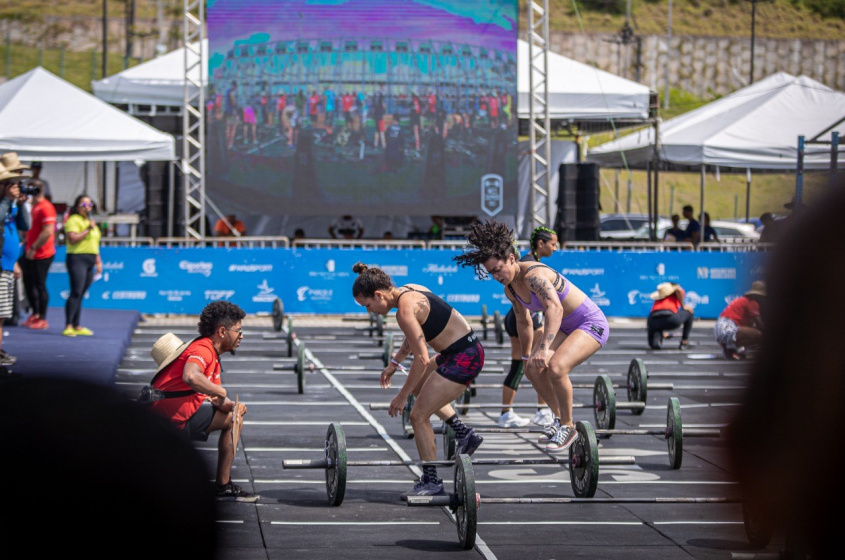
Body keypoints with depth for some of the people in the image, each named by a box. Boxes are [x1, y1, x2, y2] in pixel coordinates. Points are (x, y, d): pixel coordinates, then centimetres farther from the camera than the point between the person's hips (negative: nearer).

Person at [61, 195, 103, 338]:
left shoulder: (90, 221, 23)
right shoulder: (73, 220, -5)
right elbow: (72, 238, -19)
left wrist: (98, 262, 25)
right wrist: (88, 229, -19)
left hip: (89, 261, 8)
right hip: (77, 258, -8)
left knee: (81, 294, 9)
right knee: (76, 292, -16)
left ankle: (76, 326, 11)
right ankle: (68, 326, -19)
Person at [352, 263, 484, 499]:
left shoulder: (405, 310, -21)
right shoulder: (409, 291, 7)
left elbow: (422, 359, -22)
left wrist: (402, 396, -13)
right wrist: (395, 362, 22)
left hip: (463, 359, -10)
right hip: (467, 349, 10)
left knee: (418, 416, -4)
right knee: (417, 385, 30)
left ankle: (431, 482, 5)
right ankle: (464, 434, 28)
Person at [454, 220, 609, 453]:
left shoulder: (534, 274, -29)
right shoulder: (510, 289, -1)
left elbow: (554, 307, -46)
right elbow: (524, 322, 18)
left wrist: (544, 348, -56)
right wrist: (526, 354, 28)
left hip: (591, 323, -9)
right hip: (566, 327, 9)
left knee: (556, 367, -27)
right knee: (532, 369, 1)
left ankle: (568, 427, -8)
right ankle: (559, 418, 20)